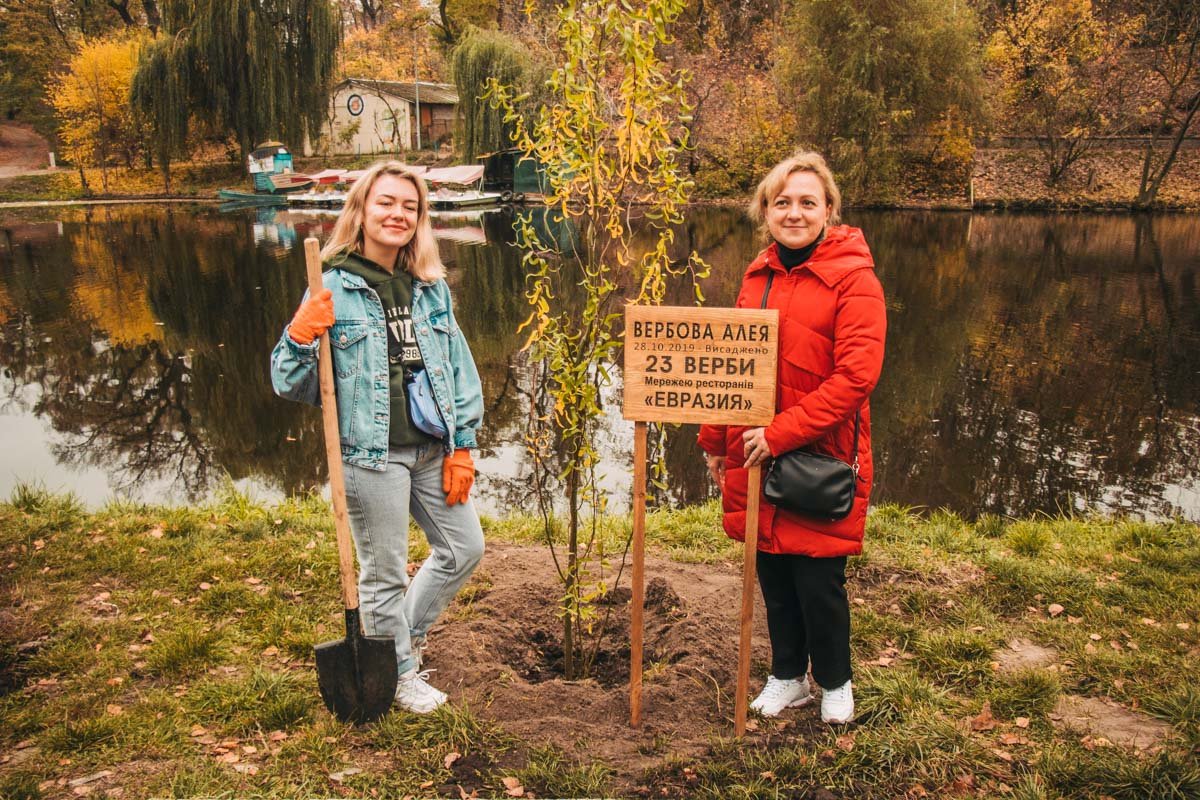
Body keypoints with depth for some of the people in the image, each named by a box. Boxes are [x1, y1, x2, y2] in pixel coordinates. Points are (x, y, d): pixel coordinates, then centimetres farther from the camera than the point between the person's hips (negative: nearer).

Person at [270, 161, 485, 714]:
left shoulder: (432, 287, 5)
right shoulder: (333, 289, -9)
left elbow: (460, 367, 9)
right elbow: (290, 385, -6)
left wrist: (462, 445, 4)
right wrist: (301, 337, -26)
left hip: (432, 449, 6)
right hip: (371, 455, -5)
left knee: (464, 548, 16)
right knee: (385, 572, 9)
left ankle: (405, 636, 39)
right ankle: (401, 673, 33)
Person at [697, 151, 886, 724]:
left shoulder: (853, 278, -11)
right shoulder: (758, 274, 9)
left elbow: (856, 375, -19)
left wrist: (780, 433, -20)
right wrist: (715, 440, 13)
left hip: (820, 460, -5)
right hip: (755, 455, 5)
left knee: (818, 580, 4)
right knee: (772, 574, 14)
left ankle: (835, 683, 31)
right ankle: (787, 677, 36)